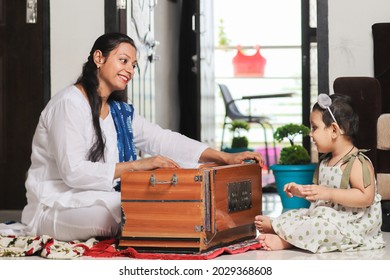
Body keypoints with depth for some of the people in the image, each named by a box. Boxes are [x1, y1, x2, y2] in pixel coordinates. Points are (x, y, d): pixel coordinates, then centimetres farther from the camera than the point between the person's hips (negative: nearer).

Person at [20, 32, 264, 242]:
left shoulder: (120, 111, 14)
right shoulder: (69, 104, -14)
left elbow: (162, 139, 5)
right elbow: (73, 172, -22)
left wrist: (226, 158, -5)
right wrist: (136, 166, -27)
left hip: (98, 201, 8)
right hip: (55, 209, -8)